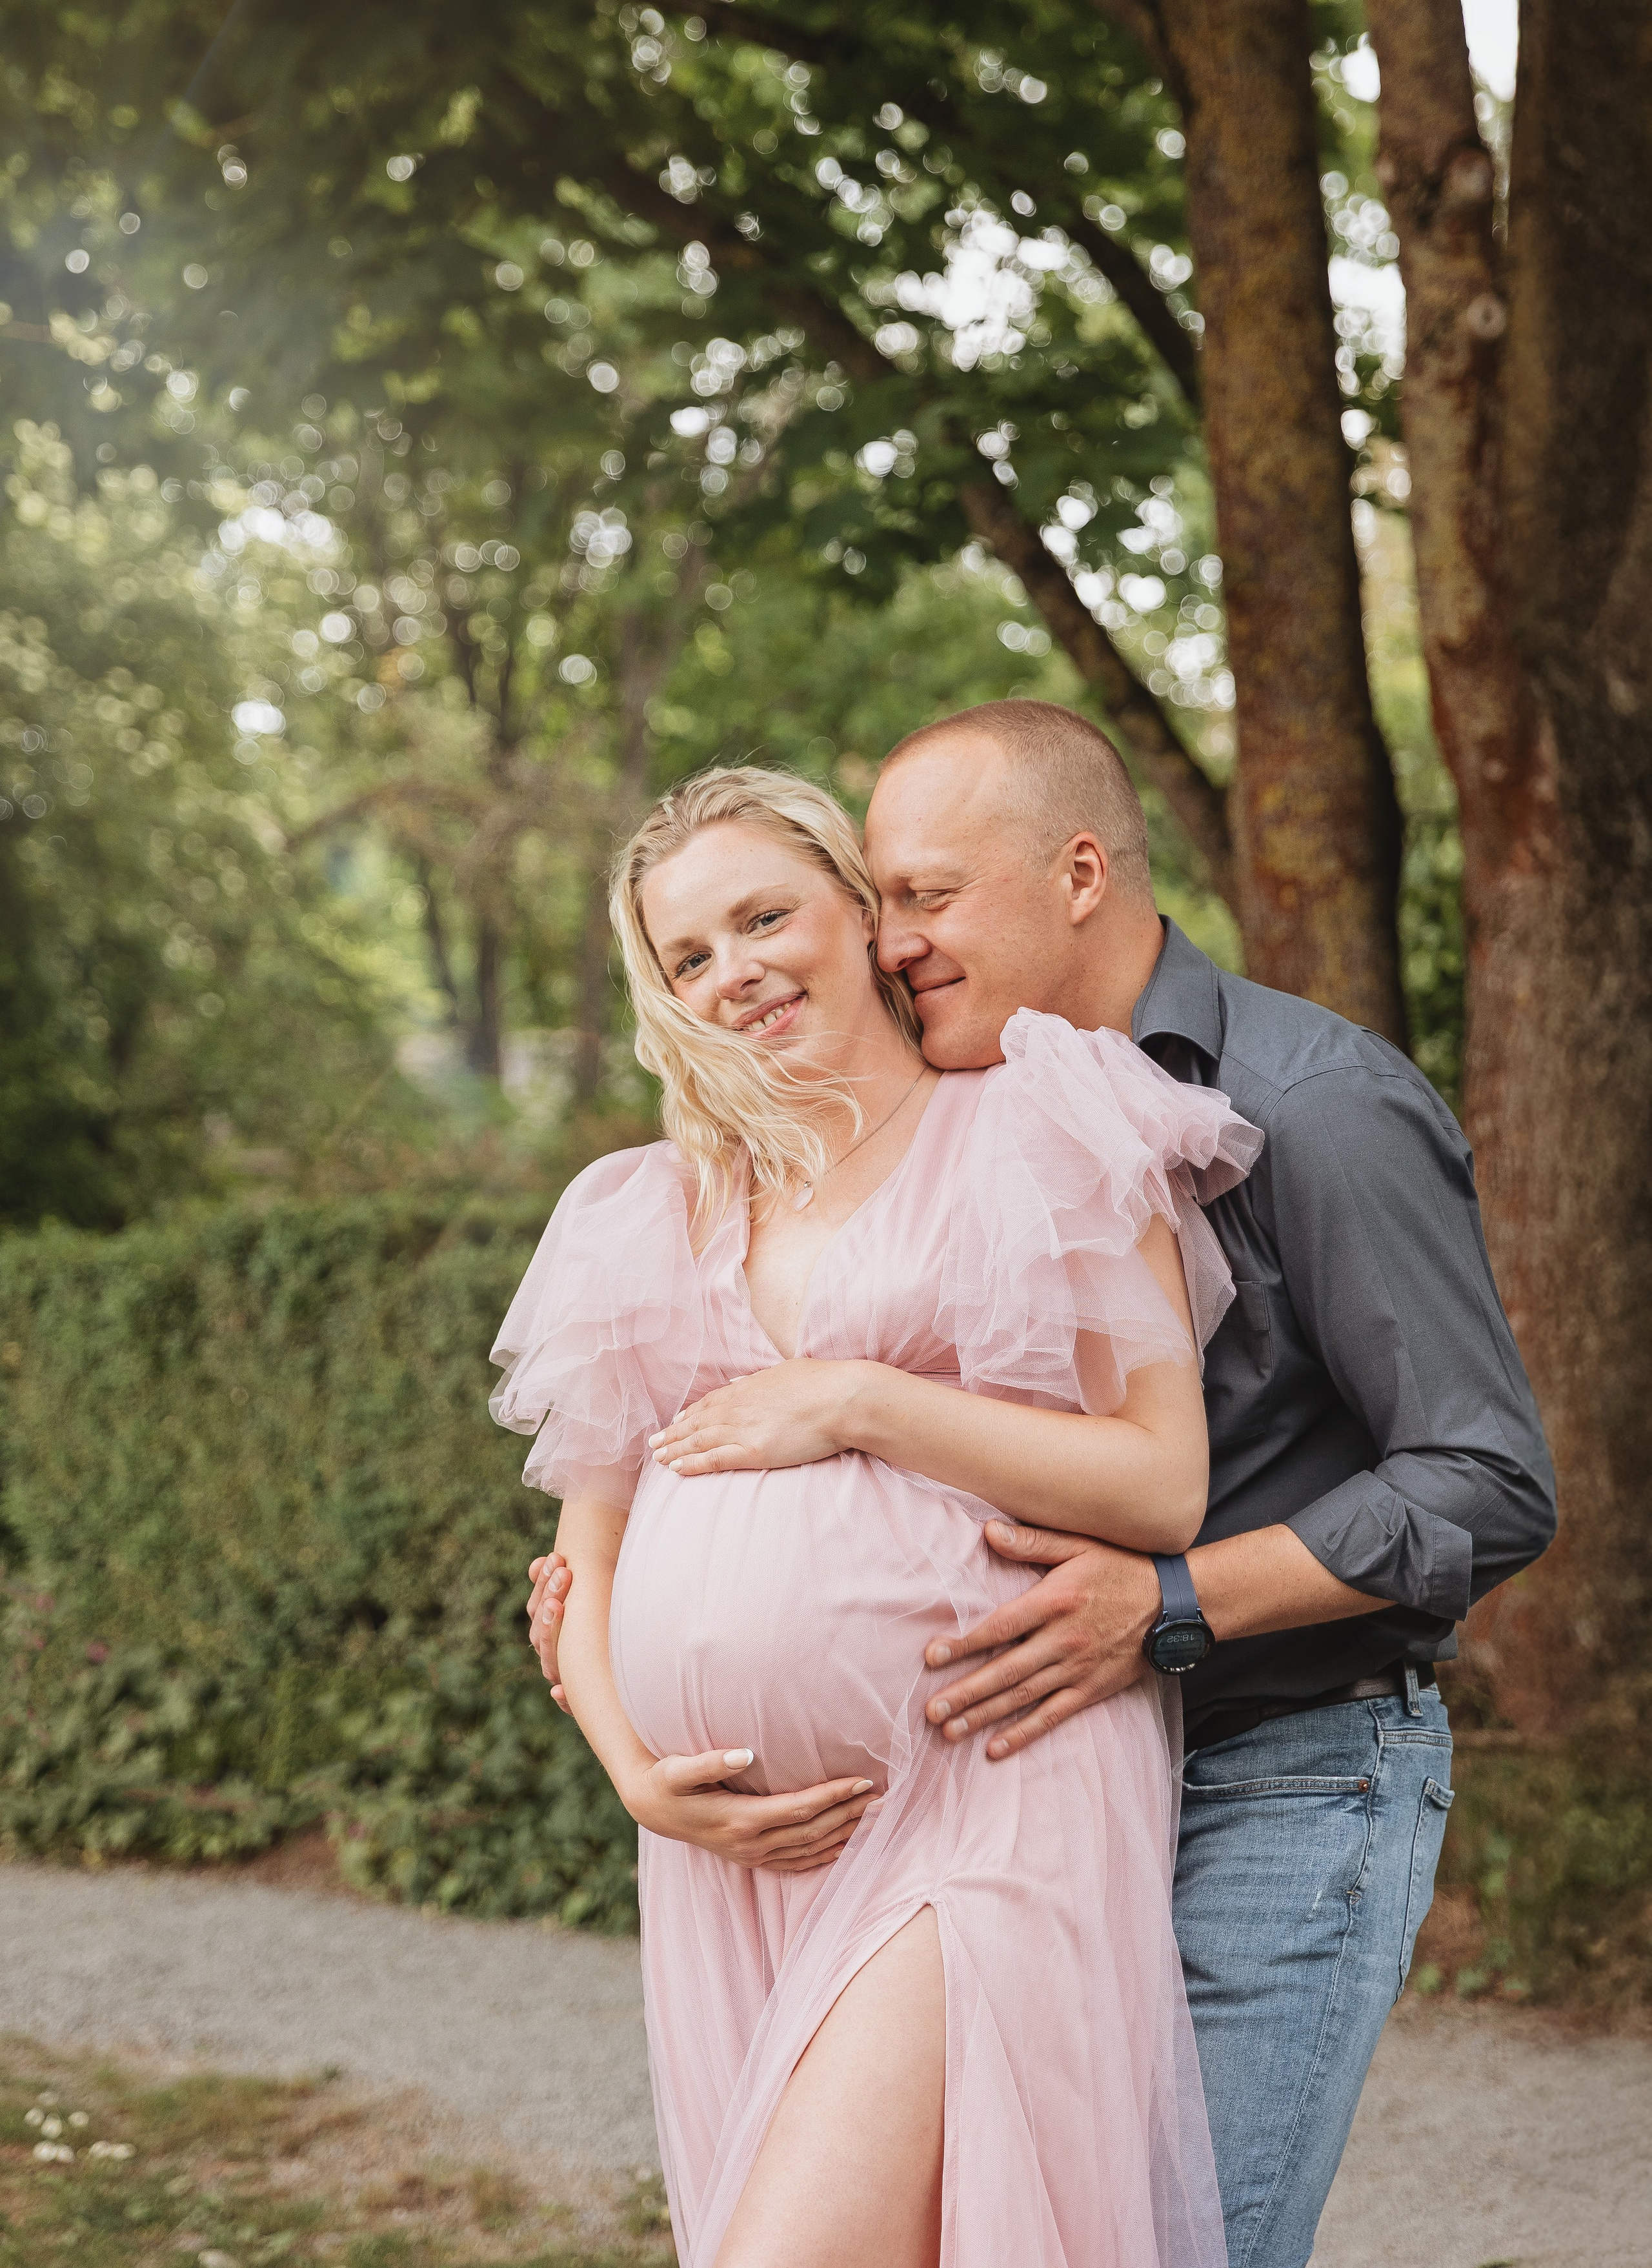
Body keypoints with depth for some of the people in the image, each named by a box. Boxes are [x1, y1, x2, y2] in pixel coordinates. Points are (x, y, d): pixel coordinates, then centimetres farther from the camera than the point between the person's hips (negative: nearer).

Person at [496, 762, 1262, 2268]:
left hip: (986, 1813, -5)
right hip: (734, 1851, 6)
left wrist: (857, 1402, -8)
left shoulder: (1037, 1140, 5)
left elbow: (1164, 1488, -5)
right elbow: (587, 1567, 21)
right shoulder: (649, 1223, 19)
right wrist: (637, 1775, 2)